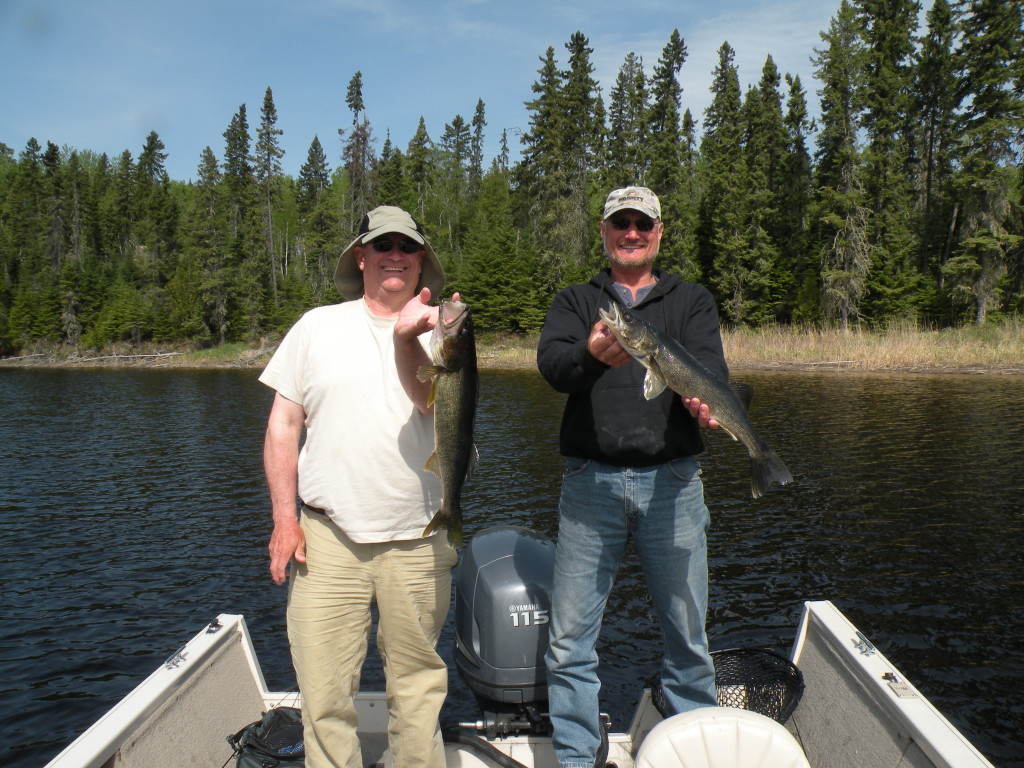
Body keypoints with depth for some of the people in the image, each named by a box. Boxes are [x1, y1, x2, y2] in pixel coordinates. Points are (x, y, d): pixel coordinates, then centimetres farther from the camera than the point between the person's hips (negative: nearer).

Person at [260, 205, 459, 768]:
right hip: (327, 534, 0)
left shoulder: (438, 330, 7)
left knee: (419, 683, 12)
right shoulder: (317, 326, 7)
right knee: (323, 691, 1)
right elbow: (283, 423, 6)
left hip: (418, 541, 1)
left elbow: (437, 404, -9)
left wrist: (406, 338, -22)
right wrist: (284, 517, -1)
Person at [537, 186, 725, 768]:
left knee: (688, 634, 9)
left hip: (671, 481, 0)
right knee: (569, 638, 3)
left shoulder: (693, 301, 14)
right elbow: (551, 362, -7)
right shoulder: (575, 302, 13)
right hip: (590, 483, 0)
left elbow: (710, 366, -4)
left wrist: (702, 399, -28)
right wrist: (591, 356, -30)